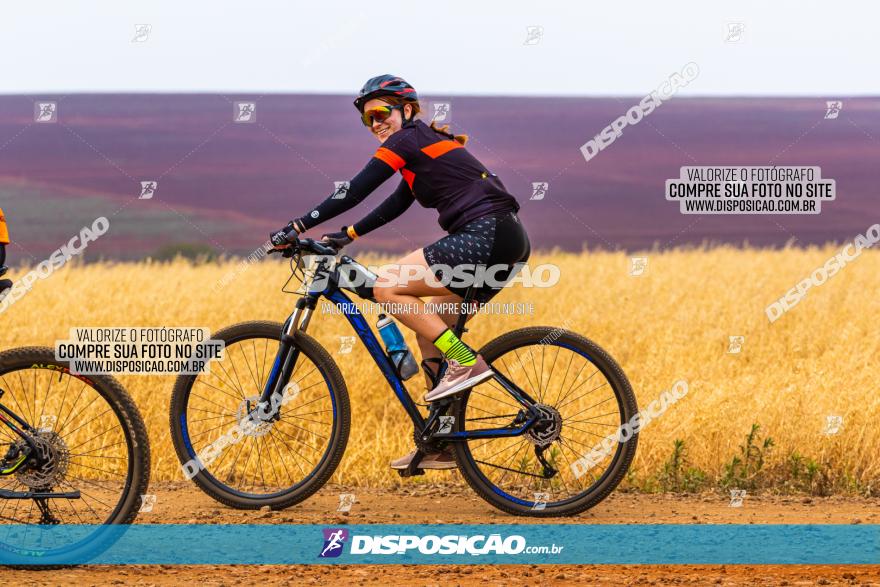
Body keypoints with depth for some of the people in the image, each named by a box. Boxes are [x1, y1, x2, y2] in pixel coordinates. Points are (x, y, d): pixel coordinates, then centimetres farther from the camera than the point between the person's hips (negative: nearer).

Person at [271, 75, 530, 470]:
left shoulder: (407, 140, -4)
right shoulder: (425, 144, 25)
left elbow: (355, 192, -7)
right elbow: (395, 206, 32)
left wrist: (298, 227, -4)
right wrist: (346, 236, 27)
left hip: (487, 237, -10)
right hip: (504, 244, 10)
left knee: (387, 288, -11)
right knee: (429, 330, 14)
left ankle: (466, 363, -12)